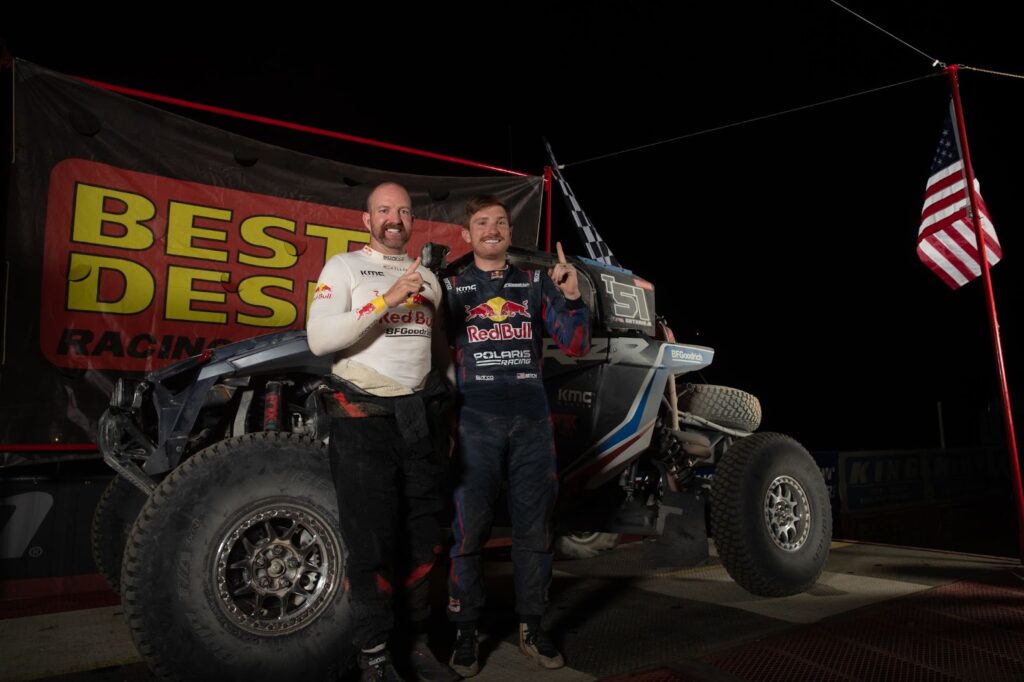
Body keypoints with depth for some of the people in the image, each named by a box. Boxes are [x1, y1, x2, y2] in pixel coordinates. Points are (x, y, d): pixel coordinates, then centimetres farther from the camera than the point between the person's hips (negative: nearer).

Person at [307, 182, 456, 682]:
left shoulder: (425, 276, 15)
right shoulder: (344, 267, -1)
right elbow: (319, 339, -15)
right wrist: (386, 300, -21)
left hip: (419, 415, 5)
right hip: (363, 416, -5)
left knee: (423, 536, 11)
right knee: (371, 541, 1)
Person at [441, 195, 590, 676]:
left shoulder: (536, 284, 11)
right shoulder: (452, 288, 7)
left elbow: (575, 347, 6)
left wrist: (572, 298, -9)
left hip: (532, 420, 2)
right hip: (475, 421, -1)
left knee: (534, 528, 9)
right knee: (468, 531, 2)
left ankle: (532, 628, 25)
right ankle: (465, 633, 19)